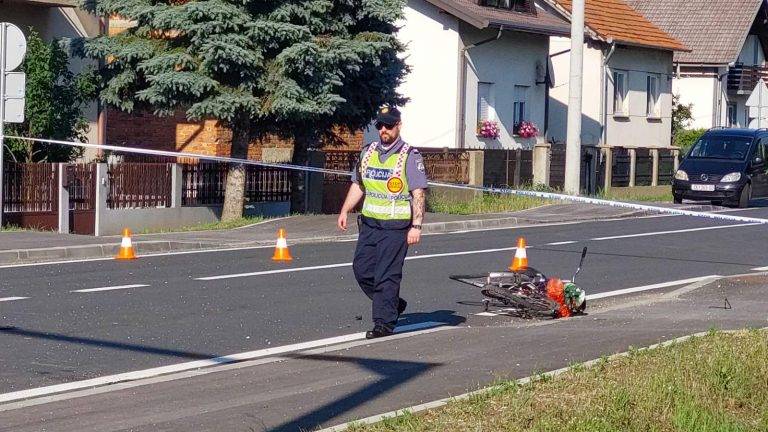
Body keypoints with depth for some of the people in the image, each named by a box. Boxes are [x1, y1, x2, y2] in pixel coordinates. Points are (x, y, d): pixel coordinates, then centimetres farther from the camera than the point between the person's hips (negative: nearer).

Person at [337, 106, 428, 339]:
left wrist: (416, 226, -17)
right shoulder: (368, 152, 12)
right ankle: (393, 304, 26)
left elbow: (418, 193, -10)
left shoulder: (410, 156, -6)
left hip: (396, 226, -6)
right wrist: (345, 211, 10)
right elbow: (358, 185, 21)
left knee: (386, 274, -7)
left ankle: (385, 322, -1)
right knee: (362, 269, 8)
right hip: (369, 223, 6)